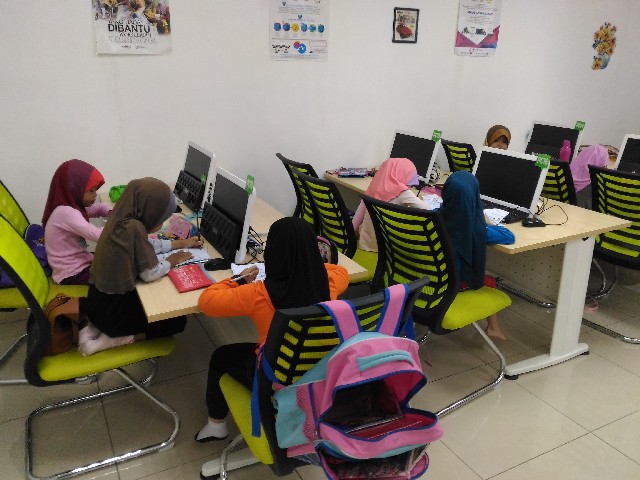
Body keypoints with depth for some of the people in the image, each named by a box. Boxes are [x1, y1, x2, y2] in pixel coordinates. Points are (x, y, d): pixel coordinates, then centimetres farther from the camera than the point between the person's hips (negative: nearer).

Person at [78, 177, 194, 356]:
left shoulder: (121, 220, -2)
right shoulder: (133, 227, -26)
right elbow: (150, 274, -19)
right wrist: (172, 260, -2)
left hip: (100, 301, 8)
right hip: (112, 310, -8)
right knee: (177, 320, 8)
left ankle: (96, 329, 14)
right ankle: (112, 339, 0)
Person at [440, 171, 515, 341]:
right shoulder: (476, 228, -26)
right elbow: (509, 237, -11)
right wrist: (485, 224, 4)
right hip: (456, 282, -4)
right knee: (490, 283, 29)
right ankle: (493, 327, 41)